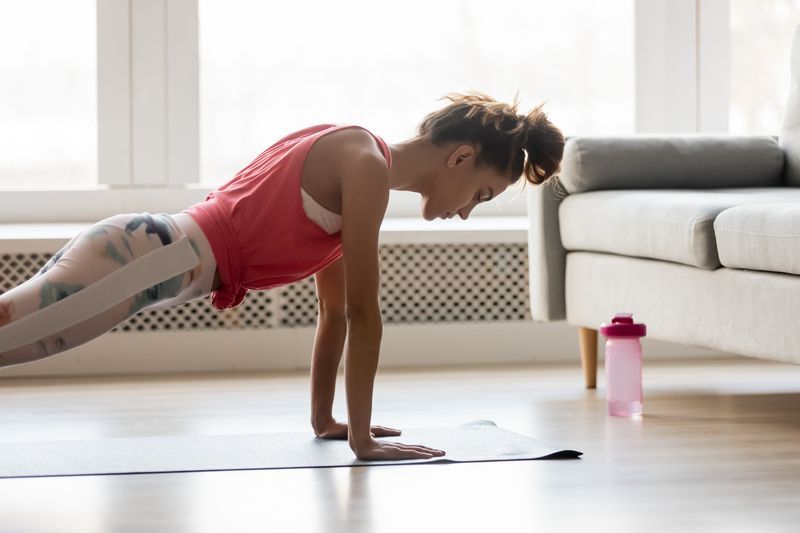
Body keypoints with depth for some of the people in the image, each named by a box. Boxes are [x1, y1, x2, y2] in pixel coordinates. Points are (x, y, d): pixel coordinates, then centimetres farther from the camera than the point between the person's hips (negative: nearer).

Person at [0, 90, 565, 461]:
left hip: (147, 249, 10)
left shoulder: (350, 162, 22)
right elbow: (362, 312, -9)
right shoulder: (366, 165, -8)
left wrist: (324, 419, 31)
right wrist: (362, 437, -5)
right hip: (150, 258, -10)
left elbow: (334, 309, 29)